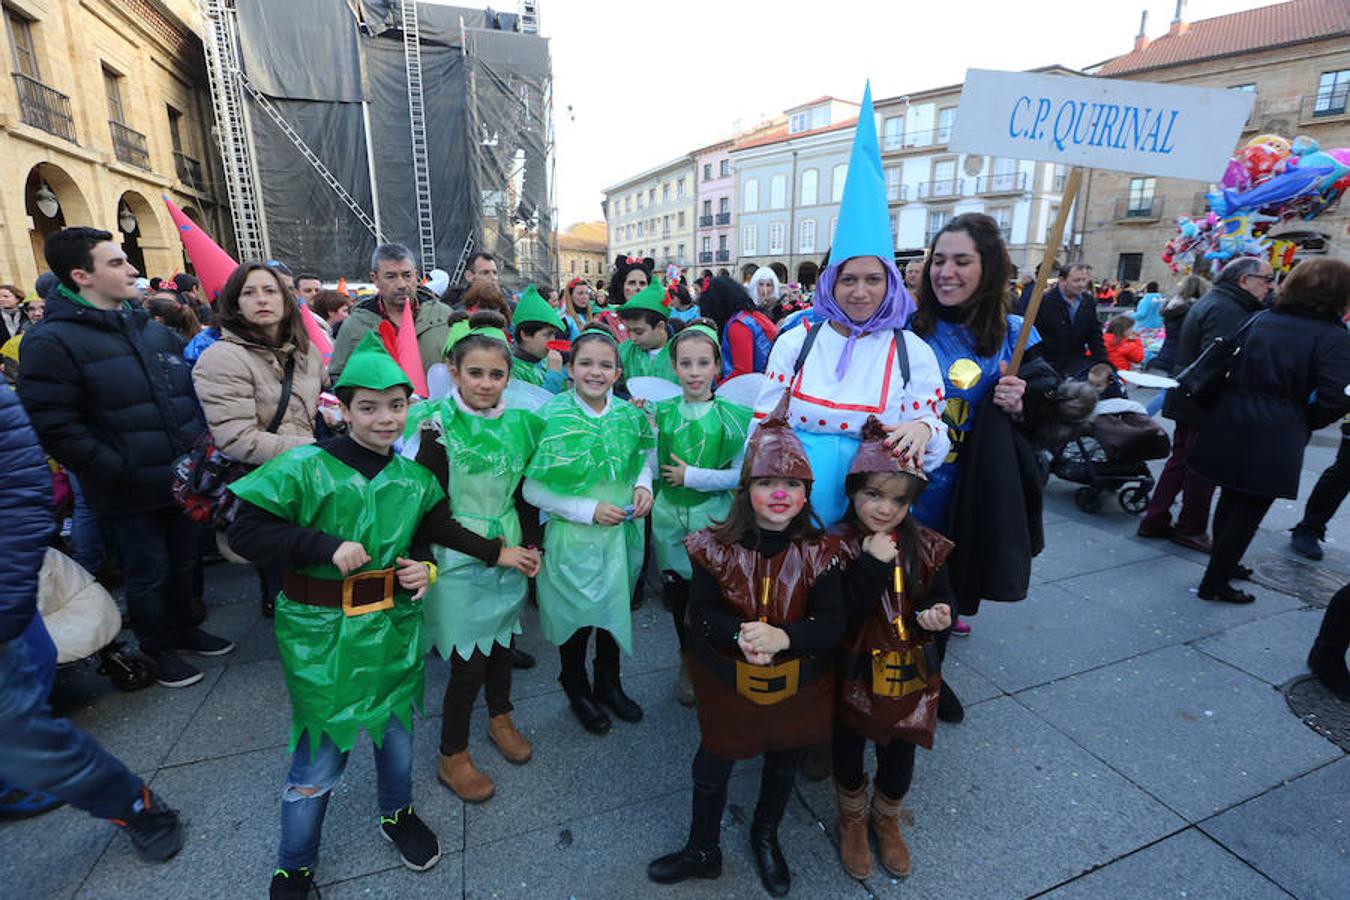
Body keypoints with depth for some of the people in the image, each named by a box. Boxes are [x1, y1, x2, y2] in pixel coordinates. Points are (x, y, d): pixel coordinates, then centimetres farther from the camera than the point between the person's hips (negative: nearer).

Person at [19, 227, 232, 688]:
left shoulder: (153, 330, 10)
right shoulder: (52, 342, -12)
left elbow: (189, 391, 17)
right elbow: (56, 427, -16)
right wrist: (122, 472, -18)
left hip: (181, 480, 6)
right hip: (129, 494, -6)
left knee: (183, 561, 19)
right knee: (148, 573, 9)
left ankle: (183, 628, 40)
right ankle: (158, 650, 30)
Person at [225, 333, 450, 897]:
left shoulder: (416, 479, 0)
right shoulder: (305, 468, -15)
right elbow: (245, 532, -14)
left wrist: (425, 568, -7)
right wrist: (327, 547, -23)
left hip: (395, 628, 4)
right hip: (322, 636, -4)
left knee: (396, 730, 21)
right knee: (320, 754, 8)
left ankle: (398, 815, 50)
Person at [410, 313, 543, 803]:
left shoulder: (517, 422, 0)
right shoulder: (439, 428, -15)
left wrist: (529, 546, -2)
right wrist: (495, 552, -15)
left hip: (510, 555, 5)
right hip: (461, 563, -4)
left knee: (501, 640, 18)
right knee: (469, 660, 4)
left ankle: (500, 719, 44)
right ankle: (452, 758, 27)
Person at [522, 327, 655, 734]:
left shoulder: (628, 414, -4)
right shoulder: (553, 418, -17)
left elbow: (642, 456, 13)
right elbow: (532, 490, -15)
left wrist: (643, 485, -8)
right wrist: (590, 510, -21)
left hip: (621, 532, 4)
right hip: (573, 537, -4)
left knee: (615, 608, 21)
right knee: (576, 614, 14)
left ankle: (608, 683, 47)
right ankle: (577, 689, 43)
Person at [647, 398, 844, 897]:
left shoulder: (820, 552, -16)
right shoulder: (717, 547, -17)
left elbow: (831, 624, -17)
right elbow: (701, 613, -16)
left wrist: (783, 637, -35)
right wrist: (740, 636, -36)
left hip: (797, 687, 2)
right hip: (728, 683, -1)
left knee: (783, 767, 26)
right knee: (711, 768, 18)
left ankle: (765, 838, 58)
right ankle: (702, 851, 48)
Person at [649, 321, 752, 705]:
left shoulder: (733, 416, -4)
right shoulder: (661, 412, 2)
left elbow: (741, 474, -7)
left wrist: (693, 477, -12)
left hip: (713, 515, -2)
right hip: (669, 515, 3)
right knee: (677, 591, 13)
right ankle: (688, 662, 37)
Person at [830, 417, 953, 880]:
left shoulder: (925, 547, -6)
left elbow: (939, 600, 7)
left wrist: (939, 617, -16)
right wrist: (873, 565, -34)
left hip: (907, 675, 3)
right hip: (854, 675, -3)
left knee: (899, 756, 19)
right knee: (849, 751, 18)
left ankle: (887, 821, 51)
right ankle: (853, 821, 49)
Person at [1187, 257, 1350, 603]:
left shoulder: (1260, 321, 8)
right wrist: (1305, 422, 1)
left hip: (1228, 423, 5)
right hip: (1274, 436, -5)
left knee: (1232, 496, 20)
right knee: (1251, 506, 6)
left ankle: (1223, 564, 36)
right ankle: (1215, 583, 11)